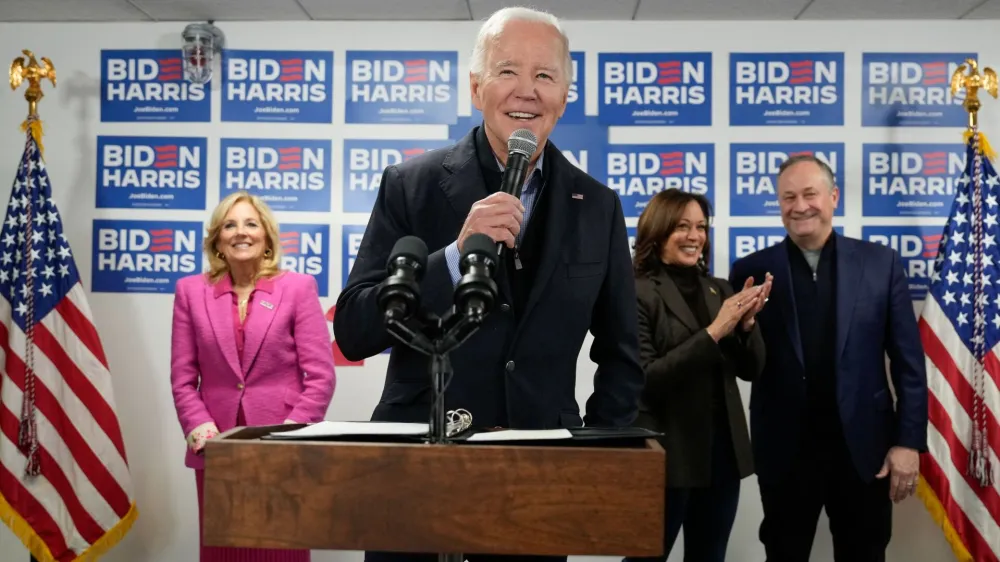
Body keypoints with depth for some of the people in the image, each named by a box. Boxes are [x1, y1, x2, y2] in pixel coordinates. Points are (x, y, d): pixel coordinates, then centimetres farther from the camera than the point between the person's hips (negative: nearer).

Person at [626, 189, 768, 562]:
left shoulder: (719, 290, 9)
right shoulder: (638, 293, -10)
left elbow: (751, 370, 8)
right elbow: (645, 380, -17)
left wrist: (747, 323, -11)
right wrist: (714, 332, -21)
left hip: (723, 448, 6)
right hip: (668, 452, -6)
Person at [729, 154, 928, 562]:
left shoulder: (880, 263, 1)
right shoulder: (752, 271, -1)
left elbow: (908, 362, 2)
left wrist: (909, 441, -3)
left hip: (864, 448, 1)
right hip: (784, 452, 0)